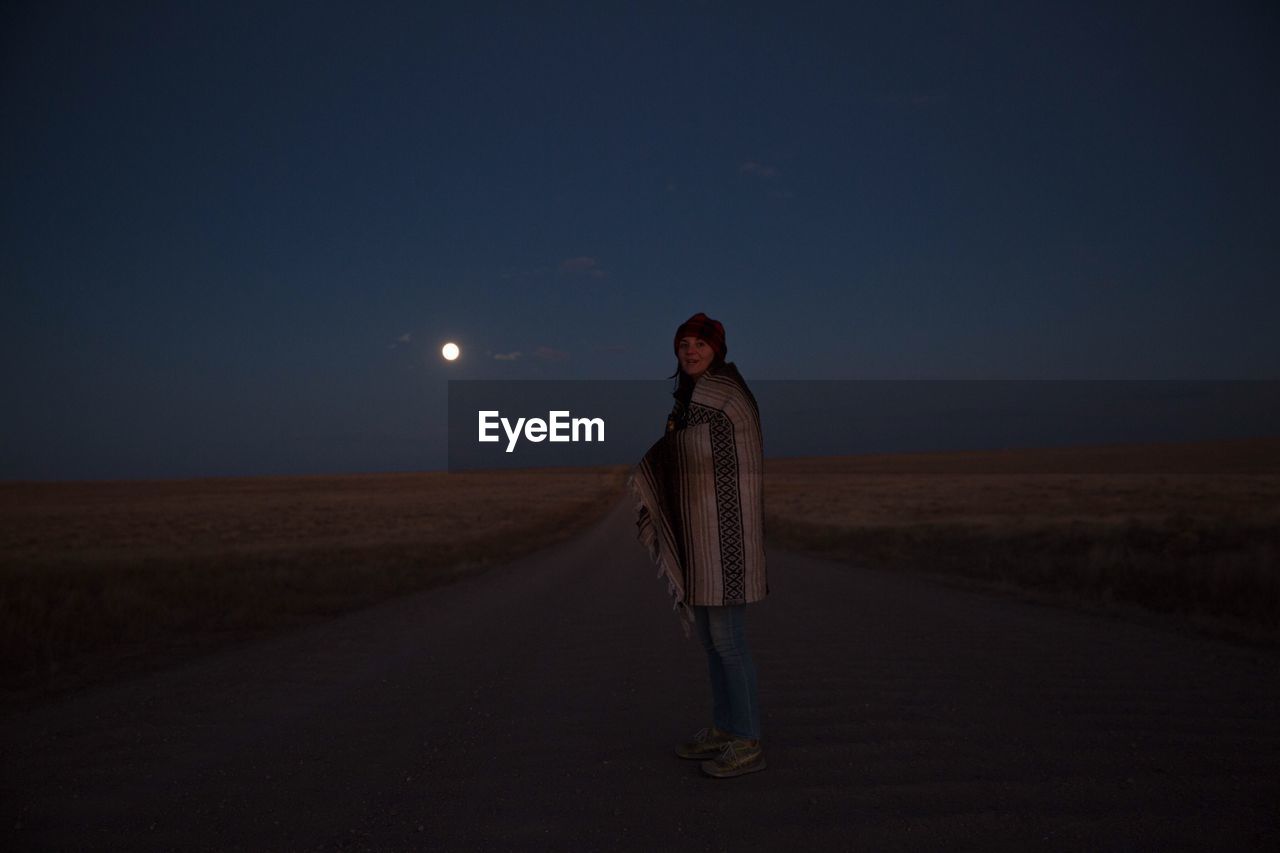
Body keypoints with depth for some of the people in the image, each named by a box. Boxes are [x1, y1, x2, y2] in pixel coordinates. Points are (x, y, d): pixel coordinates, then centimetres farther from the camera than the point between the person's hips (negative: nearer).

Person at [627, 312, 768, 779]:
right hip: (700, 529, 9)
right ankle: (723, 729, 27)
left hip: (726, 529, -9)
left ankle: (748, 743, 10)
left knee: (726, 639, -3)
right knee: (710, 634, 15)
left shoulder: (726, 391, -12)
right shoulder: (691, 396, 15)